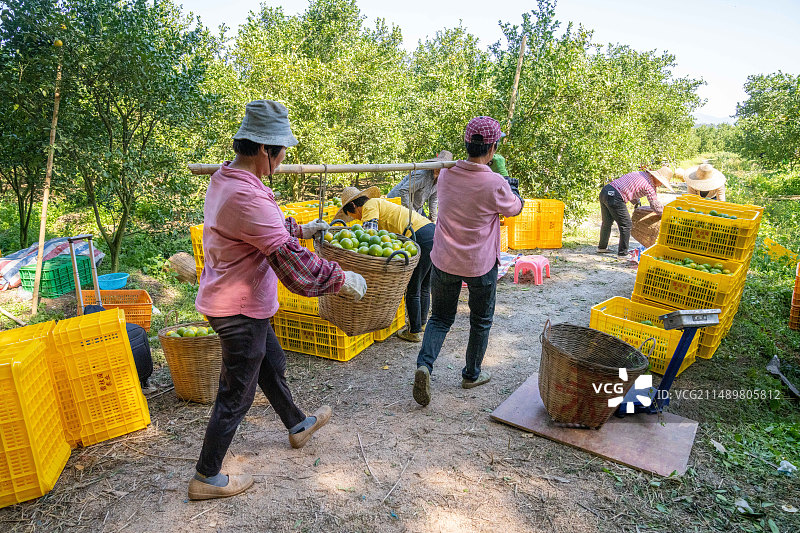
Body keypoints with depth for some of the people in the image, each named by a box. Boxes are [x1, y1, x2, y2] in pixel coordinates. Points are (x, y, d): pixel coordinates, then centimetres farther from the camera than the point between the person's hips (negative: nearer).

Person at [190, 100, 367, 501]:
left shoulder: (224, 179, 3)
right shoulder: (247, 197, -31)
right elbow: (292, 263, -33)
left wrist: (299, 228, 21)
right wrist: (342, 278, -23)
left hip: (242, 303, 10)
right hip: (239, 310, -10)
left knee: (272, 363, 27)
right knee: (235, 396, 7)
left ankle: (298, 425, 50)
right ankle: (206, 479, 27)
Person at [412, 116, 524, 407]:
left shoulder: (446, 174, -6)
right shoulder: (496, 184, -19)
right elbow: (515, 209, 1)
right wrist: (513, 187, 21)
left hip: (443, 260, 3)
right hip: (480, 265, -3)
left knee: (440, 317, 17)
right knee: (481, 320, 19)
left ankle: (424, 364, -5)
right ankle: (472, 374, 33)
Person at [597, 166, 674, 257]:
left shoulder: (640, 174, 21)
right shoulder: (650, 185, -3)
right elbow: (655, 205, 3)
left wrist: (636, 202, 42)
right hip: (615, 198, -9)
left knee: (607, 222, 22)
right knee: (625, 225, 5)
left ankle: (602, 247, 37)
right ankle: (622, 252, 12)